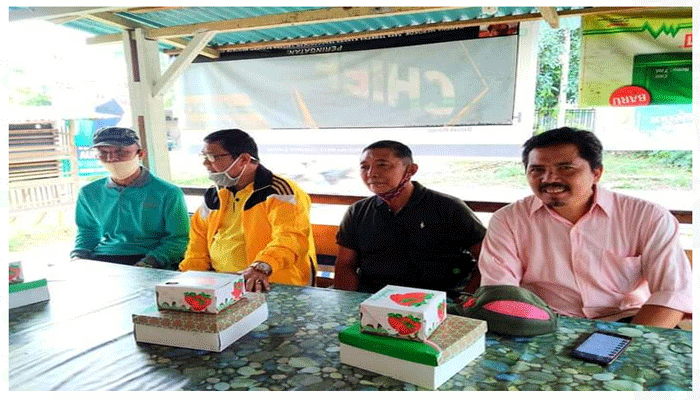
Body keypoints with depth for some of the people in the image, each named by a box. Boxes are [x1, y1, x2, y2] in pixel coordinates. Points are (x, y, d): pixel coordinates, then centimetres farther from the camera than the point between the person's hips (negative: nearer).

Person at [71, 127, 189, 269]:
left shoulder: (168, 193, 0)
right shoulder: (89, 193, 17)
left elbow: (179, 239, -2)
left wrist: (149, 263, -17)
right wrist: (79, 255, 9)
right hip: (99, 260, 5)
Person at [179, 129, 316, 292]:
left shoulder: (279, 193, -8)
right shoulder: (213, 196, 18)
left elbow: (291, 239, -22)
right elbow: (198, 246, 23)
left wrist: (261, 267, -39)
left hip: (268, 286, -6)